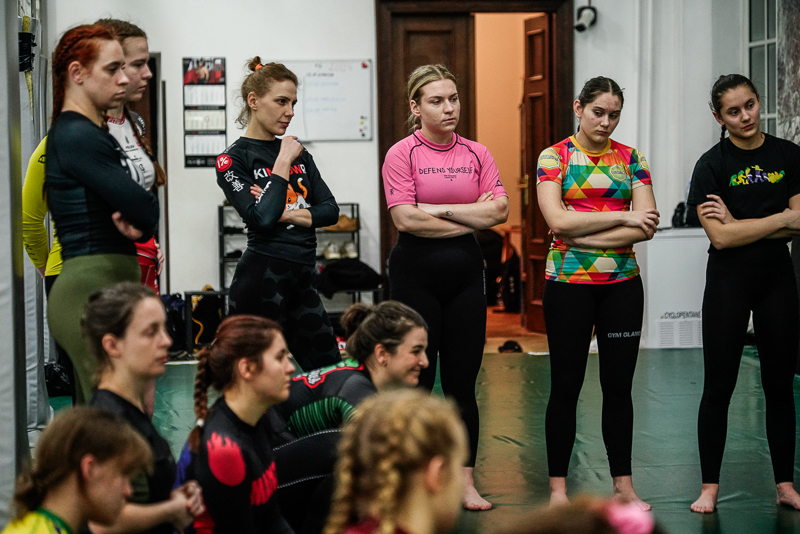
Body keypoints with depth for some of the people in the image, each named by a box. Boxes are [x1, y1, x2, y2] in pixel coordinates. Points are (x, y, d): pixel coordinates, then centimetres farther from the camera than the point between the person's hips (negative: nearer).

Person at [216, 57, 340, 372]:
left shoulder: (298, 152, 14)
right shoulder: (233, 159, -5)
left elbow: (330, 210, 7)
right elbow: (261, 218, -19)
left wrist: (286, 213, -9)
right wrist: (283, 163, -11)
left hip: (300, 278, 7)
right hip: (262, 278, -7)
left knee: (332, 372, 7)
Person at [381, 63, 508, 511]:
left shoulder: (476, 153, 7)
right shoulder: (402, 154, -5)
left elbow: (499, 211, -3)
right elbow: (406, 218, -15)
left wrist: (441, 209, -11)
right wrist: (472, 218, -8)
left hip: (465, 272, 4)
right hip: (416, 272, -3)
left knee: (463, 382, 6)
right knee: (417, 380, 2)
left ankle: (466, 481, 13)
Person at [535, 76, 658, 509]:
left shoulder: (631, 160, 7)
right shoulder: (554, 157, 0)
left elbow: (647, 226, -5)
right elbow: (558, 220, -14)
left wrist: (587, 237, -12)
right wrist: (622, 218, -12)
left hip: (622, 284, 3)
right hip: (567, 283, -2)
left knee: (619, 386, 7)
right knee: (565, 385, 2)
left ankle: (623, 484, 16)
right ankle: (558, 486, 11)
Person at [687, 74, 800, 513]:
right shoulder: (712, 165, -6)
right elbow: (720, 237, -15)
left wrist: (739, 224, -14)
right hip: (729, 282, -2)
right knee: (718, 388, 1)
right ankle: (710, 487, 10)